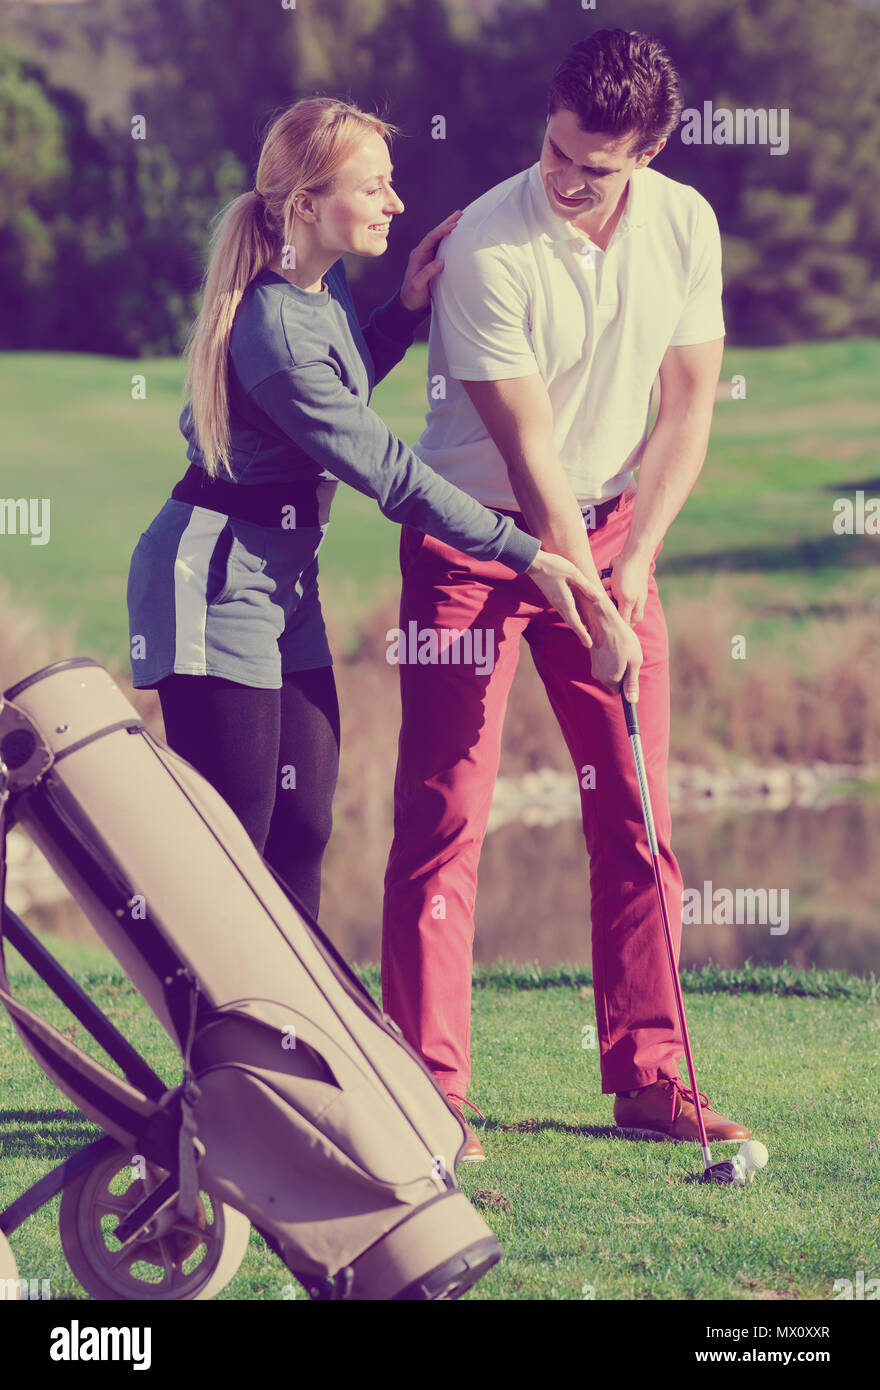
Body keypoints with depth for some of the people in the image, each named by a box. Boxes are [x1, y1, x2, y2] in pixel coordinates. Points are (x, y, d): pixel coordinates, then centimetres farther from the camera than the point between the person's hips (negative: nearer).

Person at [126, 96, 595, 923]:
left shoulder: (324, 284, 5)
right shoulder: (273, 329, -24)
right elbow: (386, 472, -21)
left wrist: (407, 306, 9)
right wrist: (527, 555, -18)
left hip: (286, 575, 9)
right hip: (217, 576, -9)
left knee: (302, 825, 8)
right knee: (232, 838, -7)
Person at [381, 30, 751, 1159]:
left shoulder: (685, 226, -5)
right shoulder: (486, 249, -22)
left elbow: (688, 404, 2)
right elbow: (530, 449, -20)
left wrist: (634, 562, -7)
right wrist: (597, 616, -20)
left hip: (611, 530, 5)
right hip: (472, 533, -5)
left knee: (637, 812, 2)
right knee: (445, 815, -8)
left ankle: (647, 1079, 8)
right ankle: (430, 1087, -3)